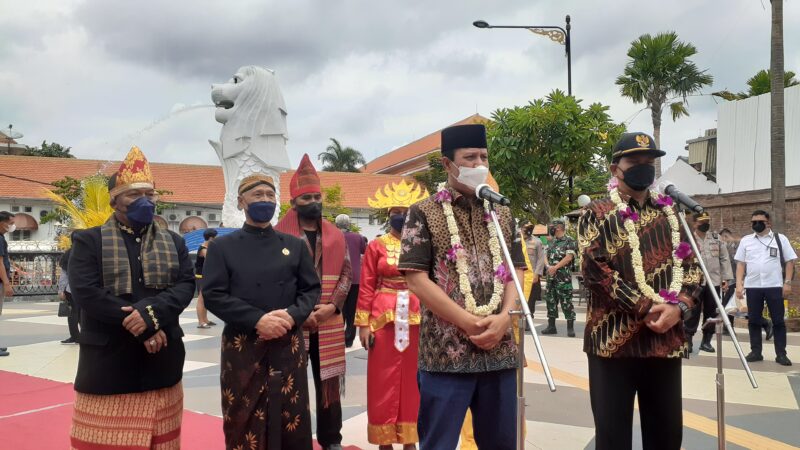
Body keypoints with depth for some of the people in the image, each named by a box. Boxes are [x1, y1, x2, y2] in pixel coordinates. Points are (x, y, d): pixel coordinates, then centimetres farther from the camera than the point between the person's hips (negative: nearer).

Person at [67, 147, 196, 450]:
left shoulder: (174, 242, 12)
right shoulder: (89, 241, 1)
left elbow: (187, 285, 1)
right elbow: (85, 292, -11)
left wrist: (151, 312, -19)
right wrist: (143, 328, -16)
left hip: (162, 357, 3)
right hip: (108, 359, -3)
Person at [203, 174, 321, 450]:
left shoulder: (295, 245, 9)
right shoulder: (222, 247, 1)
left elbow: (311, 289, 8)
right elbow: (213, 295, -7)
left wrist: (292, 315, -13)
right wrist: (257, 320, -18)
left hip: (288, 346, 2)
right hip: (242, 347, -2)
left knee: (292, 419, 9)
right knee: (244, 422, 7)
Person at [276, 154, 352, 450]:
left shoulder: (336, 236, 8)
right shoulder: (279, 235, -3)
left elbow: (346, 273, 6)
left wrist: (332, 306, -8)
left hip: (329, 323, 3)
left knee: (329, 382, 11)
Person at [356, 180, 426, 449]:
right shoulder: (376, 246, 1)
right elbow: (366, 287, 0)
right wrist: (363, 324, -6)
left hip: (417, 319, 1)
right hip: (384, 319, -1)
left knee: (412, 379, 9)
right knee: (384, 380, 6)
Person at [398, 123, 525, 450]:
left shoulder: (502, 214, 12)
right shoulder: (424, 213, -3)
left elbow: (516, 271, 10)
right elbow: (416, 278, -10)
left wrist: (503, 318, -9)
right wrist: (469, 322, -15)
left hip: (500, 349, 5)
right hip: (446, 350, -4)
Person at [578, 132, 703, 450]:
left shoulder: (671, 213, 14)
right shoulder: (596, 213, 0)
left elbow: (691, 265, 11)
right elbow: (595, 269, -12)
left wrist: (679, 307, -8)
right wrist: (646, 308, -15)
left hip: (667, 339, 5)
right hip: (614, 339, -4)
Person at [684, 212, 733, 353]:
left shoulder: (716, 238, 10)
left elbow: (724, 259, 10)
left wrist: (726, 278, 5)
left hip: (714, 282, 4)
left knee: (711, 313, 9)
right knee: (692, 313, -1)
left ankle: (706, 341, 20)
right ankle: (688, 341, 7)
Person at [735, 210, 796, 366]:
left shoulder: (780, 239, 5)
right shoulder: (746, 240, 9)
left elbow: (789, 262, 4)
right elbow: (740, 264, 8)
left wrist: (787, 282, -5)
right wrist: (739, 284, -1)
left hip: (775, 286, -2)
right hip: (752, 287, 2)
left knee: (778, 321, 2)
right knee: (753, 321, 6)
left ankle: (781, 354, 9)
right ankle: (756, 352, 14)